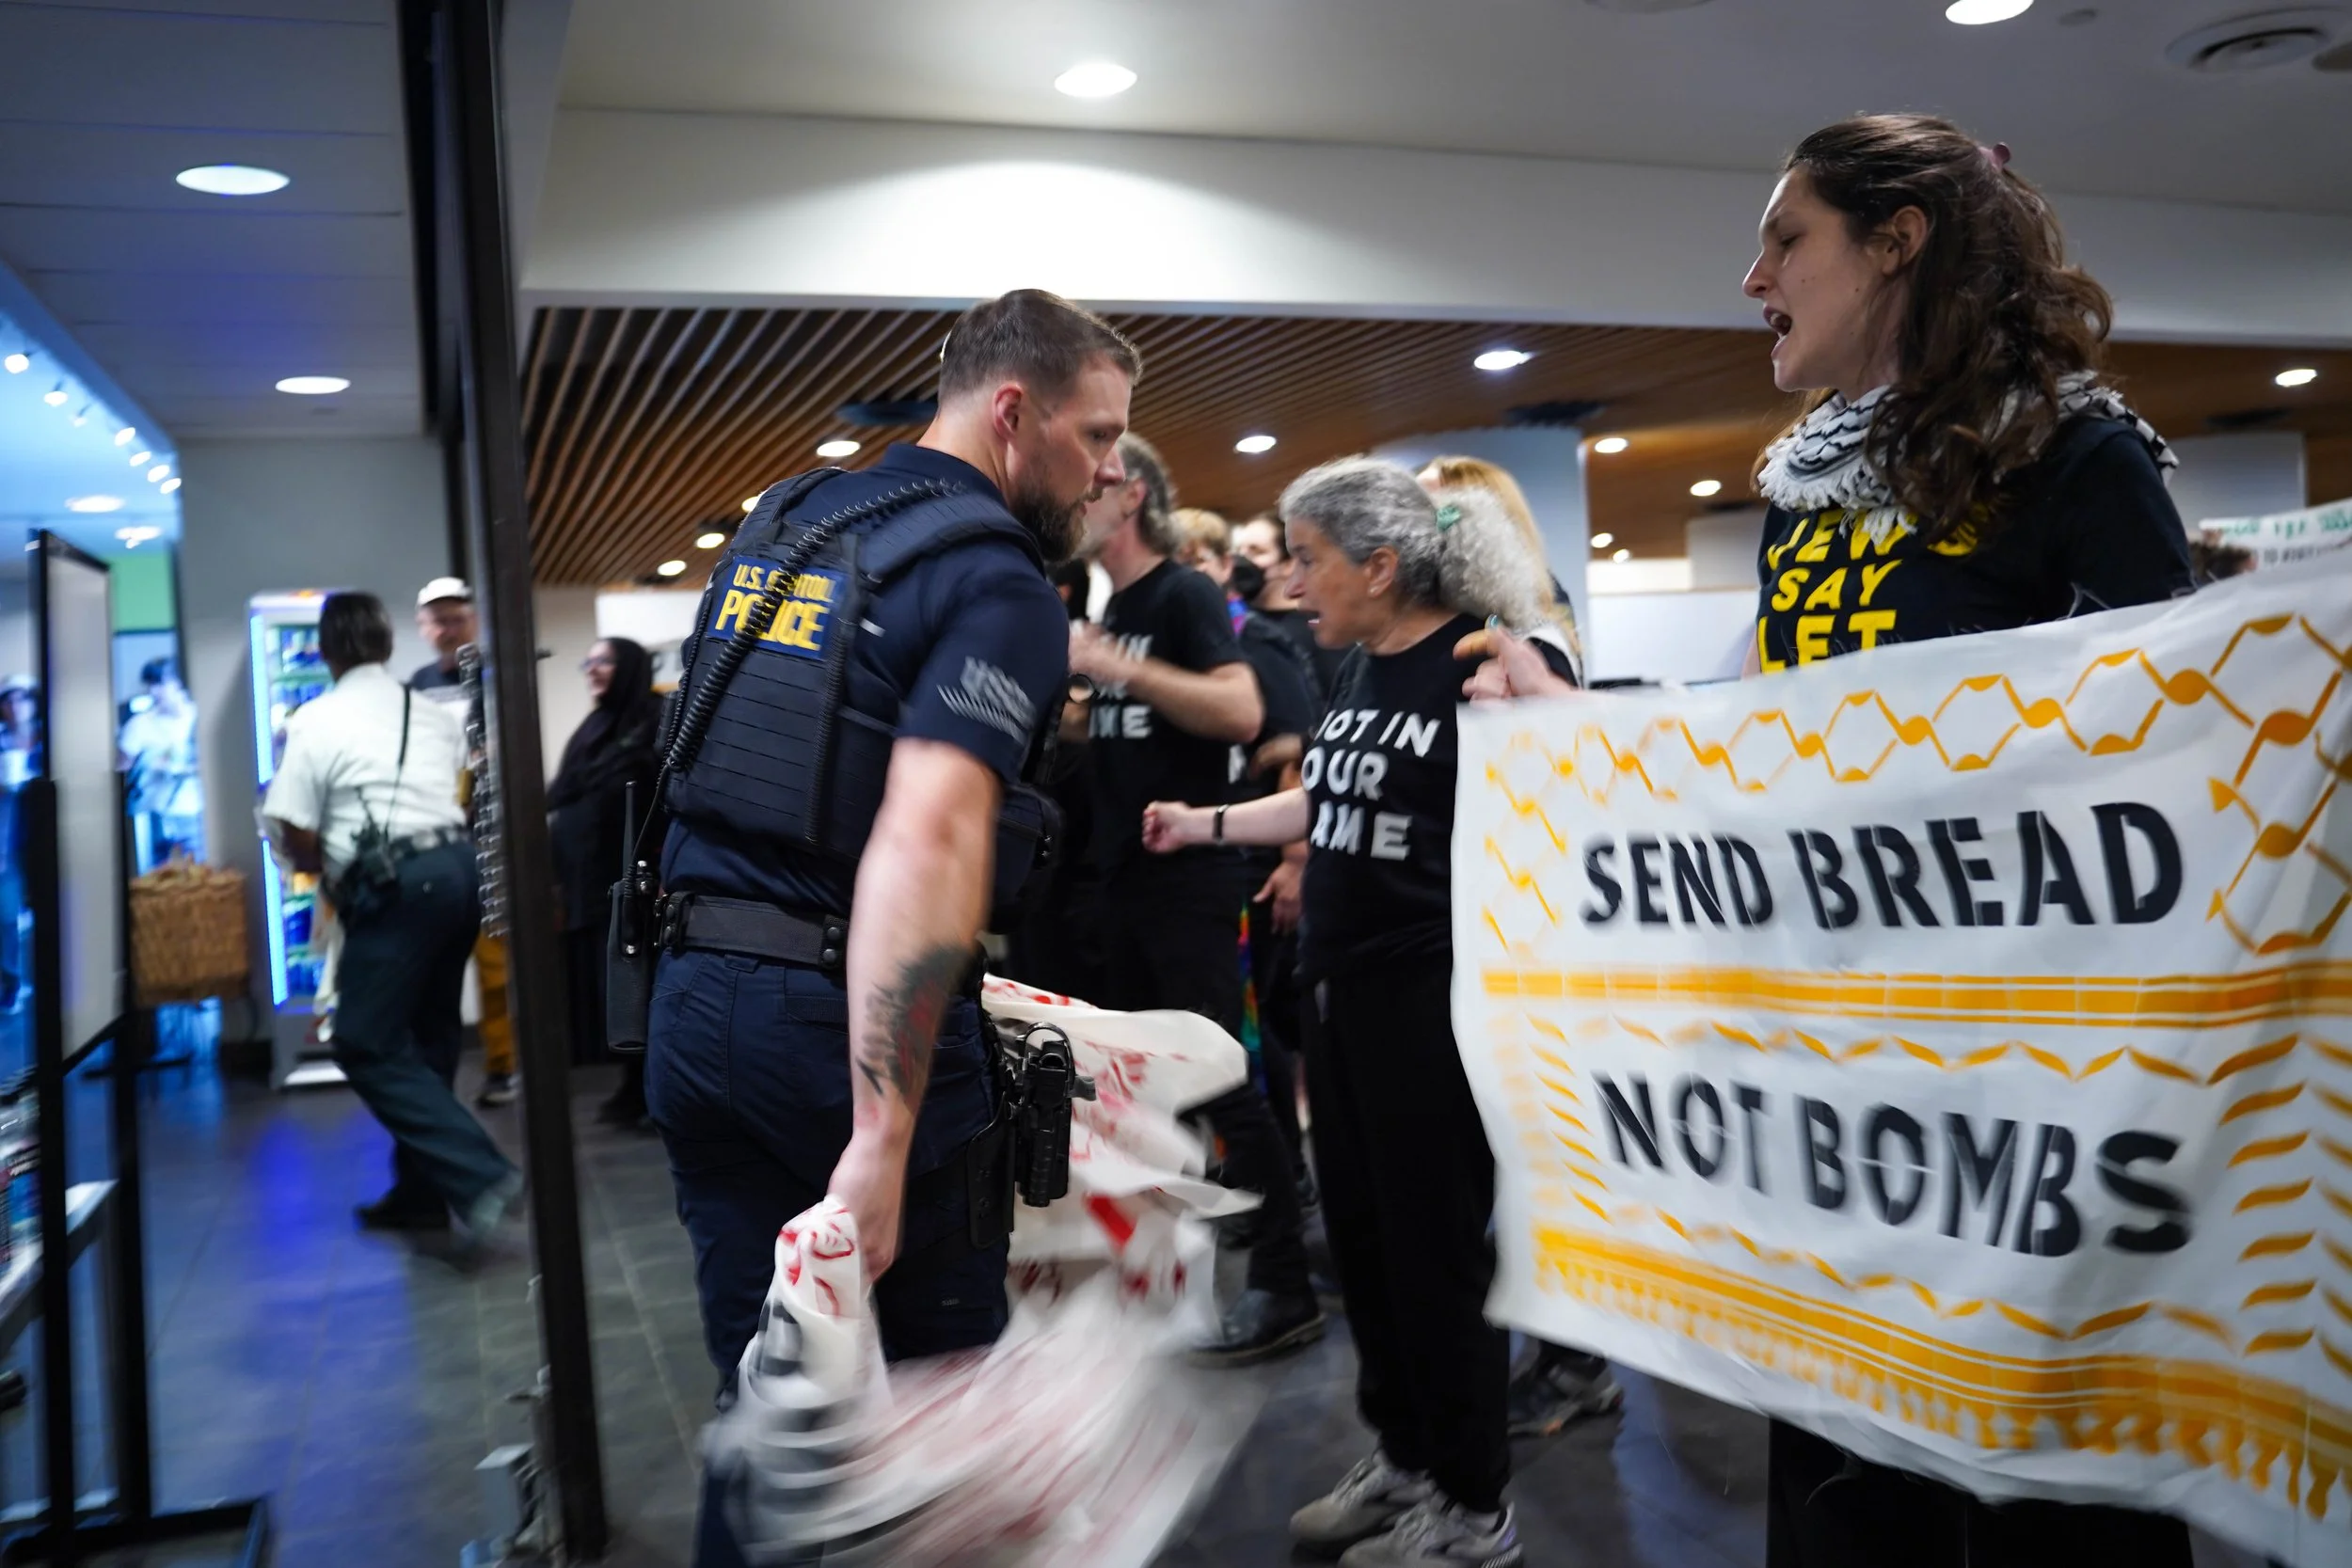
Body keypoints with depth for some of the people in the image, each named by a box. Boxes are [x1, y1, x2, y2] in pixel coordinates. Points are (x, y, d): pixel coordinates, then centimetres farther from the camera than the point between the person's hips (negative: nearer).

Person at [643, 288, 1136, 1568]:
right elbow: (925, 845, -26)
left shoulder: (779, 519, 13)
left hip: (694, 998, 7)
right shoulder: (998, 584, -12)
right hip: (848, 1016, -7)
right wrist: (882, 1141, -29)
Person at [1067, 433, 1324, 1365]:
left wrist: (1119, 666, -28)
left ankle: (1284, 1288, 2)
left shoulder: (1185, 595, -9)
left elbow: (1242, 711, -25)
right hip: (1127, 876, 9)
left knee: (1219, 1078, -7)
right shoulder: (1113, 606, 15)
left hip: (1190, 878, -9)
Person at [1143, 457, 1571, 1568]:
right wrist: (1202, 824, 28)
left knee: (1438, 1248, 4)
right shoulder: (1358, 668, 10)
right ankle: (1402, 1459, 35)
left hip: (1434, 999, -8)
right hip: (1340, 989, 8)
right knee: (1361, 1233, 17)